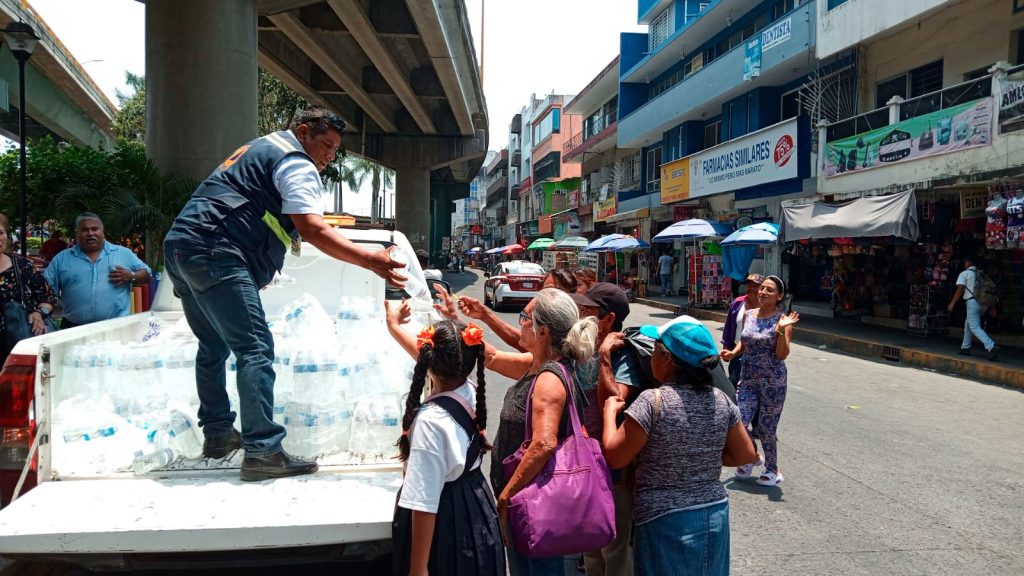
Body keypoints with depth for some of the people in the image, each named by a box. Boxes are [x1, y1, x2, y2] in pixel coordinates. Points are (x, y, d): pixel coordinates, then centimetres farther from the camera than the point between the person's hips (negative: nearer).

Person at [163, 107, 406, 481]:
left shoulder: (256, 149, 28)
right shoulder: (297, 165, -3)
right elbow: (314, 231, -17)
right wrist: (371, 261, -23)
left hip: (180, 245, 11)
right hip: (214, 254, -11)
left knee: (213, 346, 19)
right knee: (255, 349, -13)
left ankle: (217, 433, 27)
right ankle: (262, 451, -17)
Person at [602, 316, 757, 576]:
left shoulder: (653, 401, -19)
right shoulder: (721, 400, -3)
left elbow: (614, 456, -14)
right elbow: (746, 454, 7)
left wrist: (610, 411, -1)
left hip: (665, 522, -5)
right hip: (715, 516, 5)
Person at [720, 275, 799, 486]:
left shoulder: (782, 319, -10)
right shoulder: (749, 315, 5)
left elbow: (782, 355, -16)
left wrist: (781, 329, -27)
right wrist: (733, 353, 0)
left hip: (773, 382, -4)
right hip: (748, 378, 4)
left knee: (766, 427, 5)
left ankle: (772, 470, 28)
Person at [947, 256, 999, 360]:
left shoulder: (964, 274, 0)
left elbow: (960, 289, -10)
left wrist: (952, 303, -8)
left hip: (972, 302, -7)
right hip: (983, 302, 7)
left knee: (975, 327, -9)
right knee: (968, 324, 21)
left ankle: (992, 347, -26)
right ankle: (965, 348, 27)